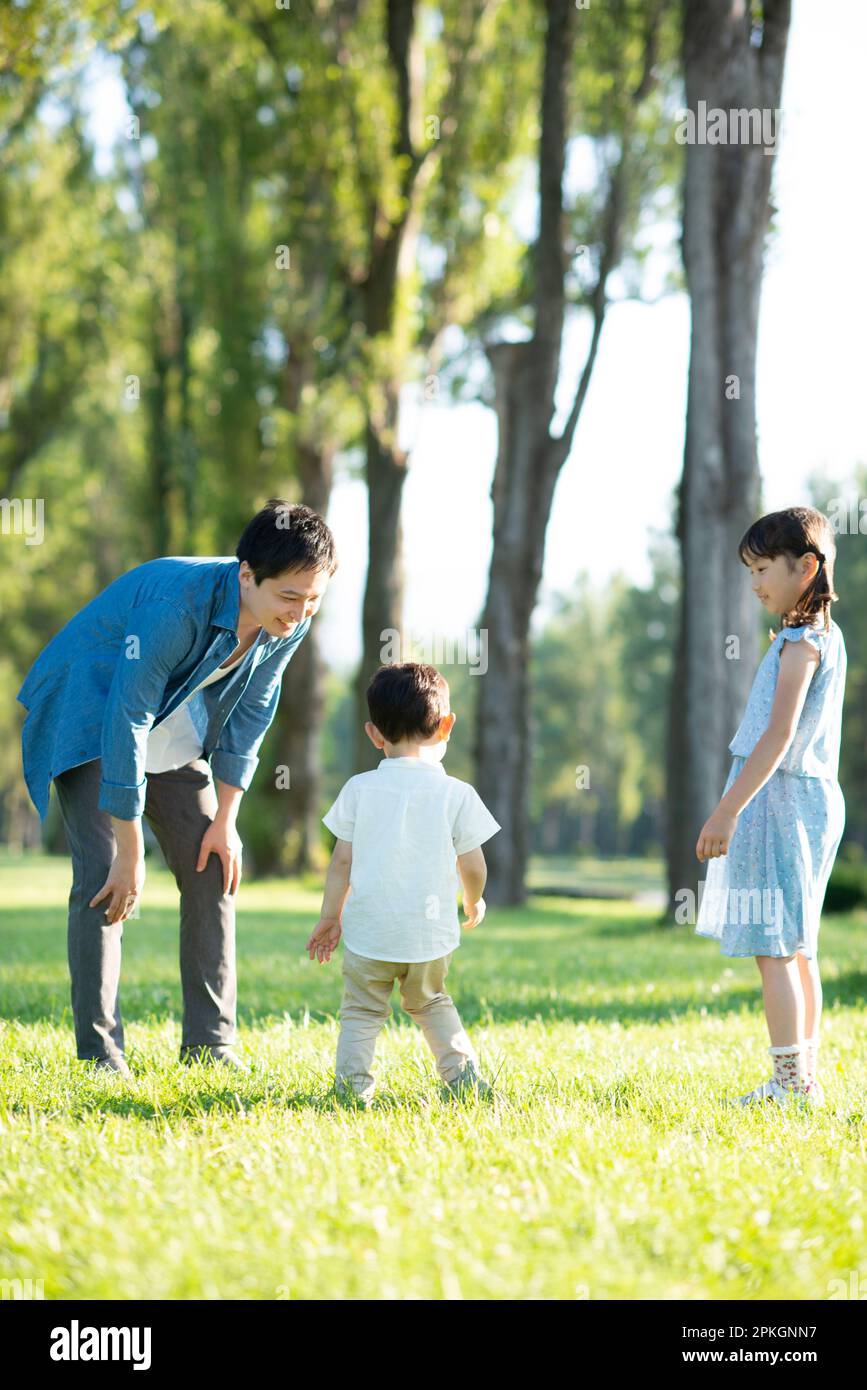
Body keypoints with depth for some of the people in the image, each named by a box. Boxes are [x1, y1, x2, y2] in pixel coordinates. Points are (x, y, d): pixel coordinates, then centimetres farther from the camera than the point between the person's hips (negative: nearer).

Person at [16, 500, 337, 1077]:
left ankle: (210, 1042, 5)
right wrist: (131, 855, -31)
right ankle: (99, 1051, -13)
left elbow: (248, 717, -2)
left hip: (176, 725, 6)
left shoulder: (291, 624, -18)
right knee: (103, 872, -18)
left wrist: (225, 820, -3)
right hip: (88, 715, -6)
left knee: (215, 865, -1)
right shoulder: (174, 604, -39)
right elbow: (126, 725, -35)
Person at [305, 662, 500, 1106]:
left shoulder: (360, 789, -4)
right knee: (430, 1003, 24)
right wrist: (473, 902, 19)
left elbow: (342, 861, 0)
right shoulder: (457, 794, -5)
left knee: (361, 1010, 11)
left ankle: (352, 1082, -2)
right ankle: (462, 1072, 16)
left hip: (368, 931, -1)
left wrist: (330, 916, 11)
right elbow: (472, 865, -2)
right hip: (431, 932, 1)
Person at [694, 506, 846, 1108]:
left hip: (780, 799, -10)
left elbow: (780, 735, -24)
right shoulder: (826, 636, 14)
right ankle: (806, 1079, 16)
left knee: (772, 945, -9)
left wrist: (728, 810, -26)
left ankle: (789, 1083, -9)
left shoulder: (801, 643, -15)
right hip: (812, 794, 10)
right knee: (797, 948, 12)